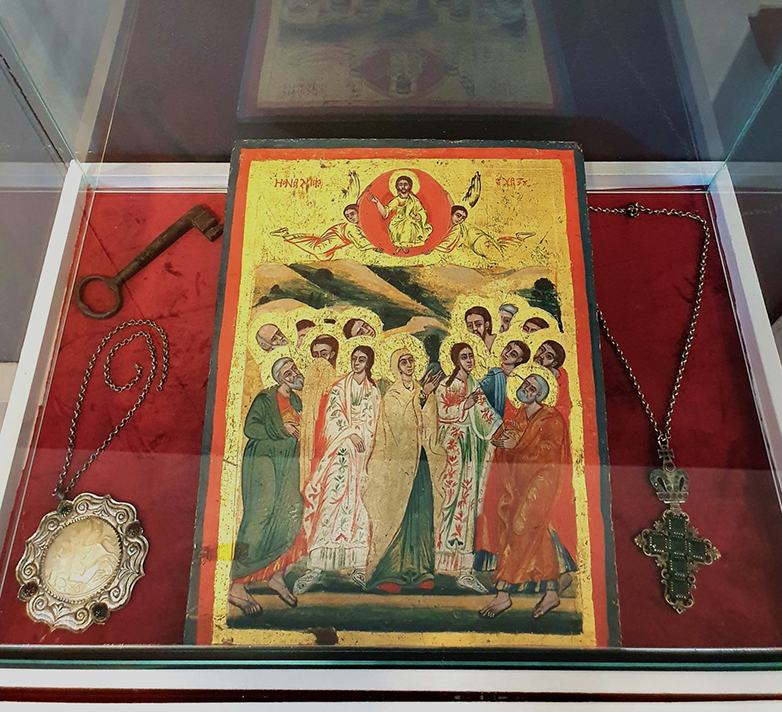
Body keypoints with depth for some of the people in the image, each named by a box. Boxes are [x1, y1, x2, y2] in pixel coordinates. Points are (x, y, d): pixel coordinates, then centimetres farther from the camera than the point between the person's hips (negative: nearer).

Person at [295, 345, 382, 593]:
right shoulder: (339, 387, 13)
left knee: (356, 503, -3)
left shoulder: (373, 393, 16)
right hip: (338, 451, -1)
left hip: (360, 453, 1)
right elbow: (333, 413, -1)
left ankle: (359, 566, -1)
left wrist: (359, 437, -7)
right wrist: (351, 434, -13)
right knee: (330, 497, -11)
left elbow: (371, 423, 10)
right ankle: (317, 566, -11)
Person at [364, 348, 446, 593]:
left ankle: (419, 570, 13)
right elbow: (401, 422, -13)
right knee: (396, 515, -5)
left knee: (422, 515, 4)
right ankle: (388, 574, 1)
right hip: (397, 462, -5)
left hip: (421, 462, 5)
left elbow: (430, 428, 16)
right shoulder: (392, 395, -1)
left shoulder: (422, 391, 15)